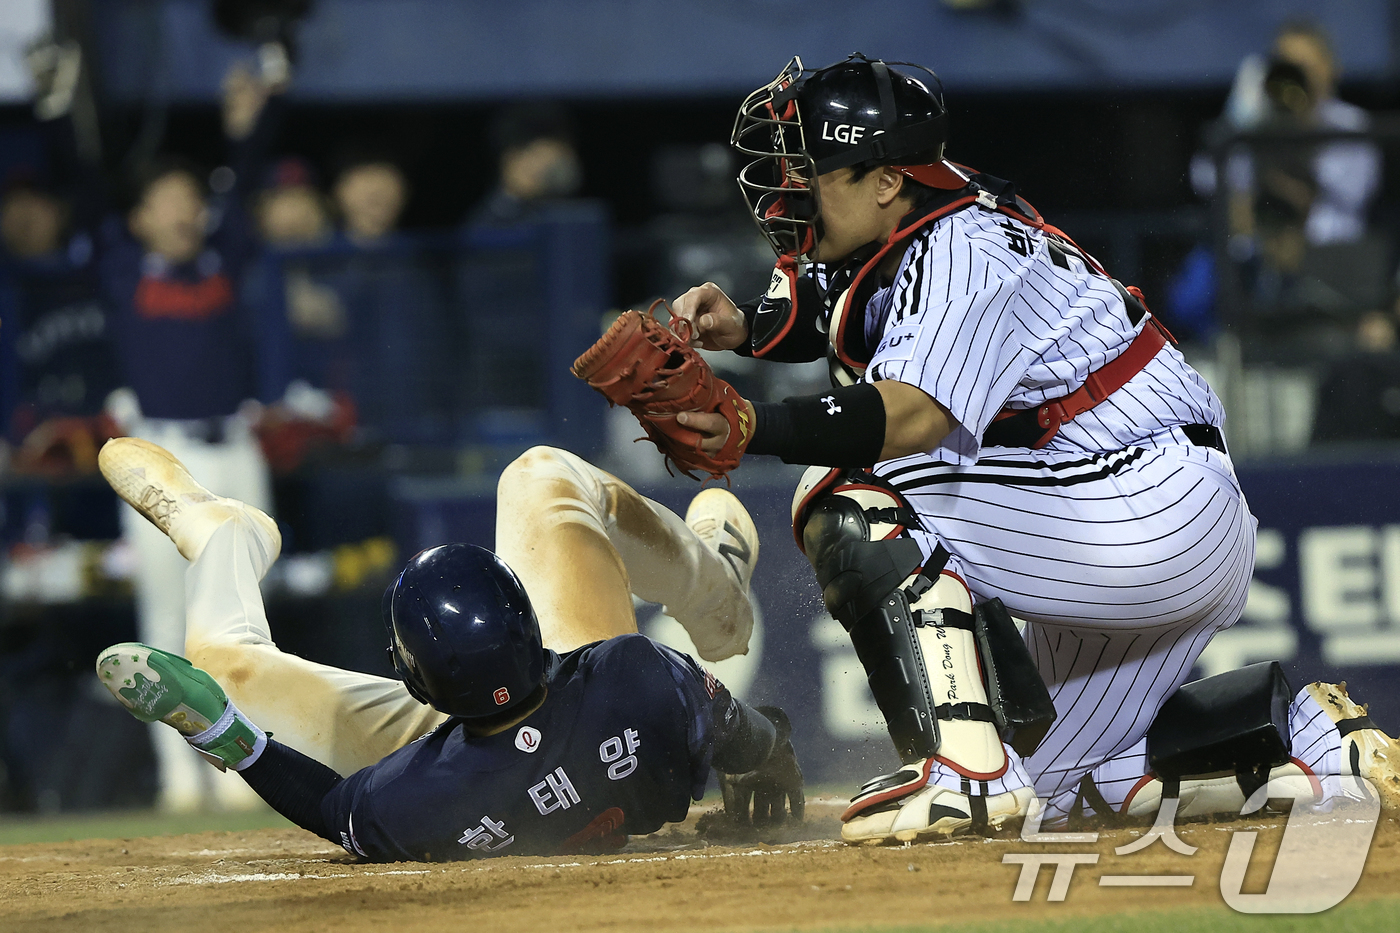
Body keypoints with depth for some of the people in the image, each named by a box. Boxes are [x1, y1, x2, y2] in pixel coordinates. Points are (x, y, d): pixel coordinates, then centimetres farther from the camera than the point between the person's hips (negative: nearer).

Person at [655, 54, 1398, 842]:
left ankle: (965, 770, -27)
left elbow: (912, 416, -35)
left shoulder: (958, 251, -20)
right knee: (1053, 782, 23)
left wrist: (752, 429, -45)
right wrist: (738, 327, -6)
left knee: (851, 500, -19)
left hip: (1145, 506, -11)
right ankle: (1311, 739, 22)